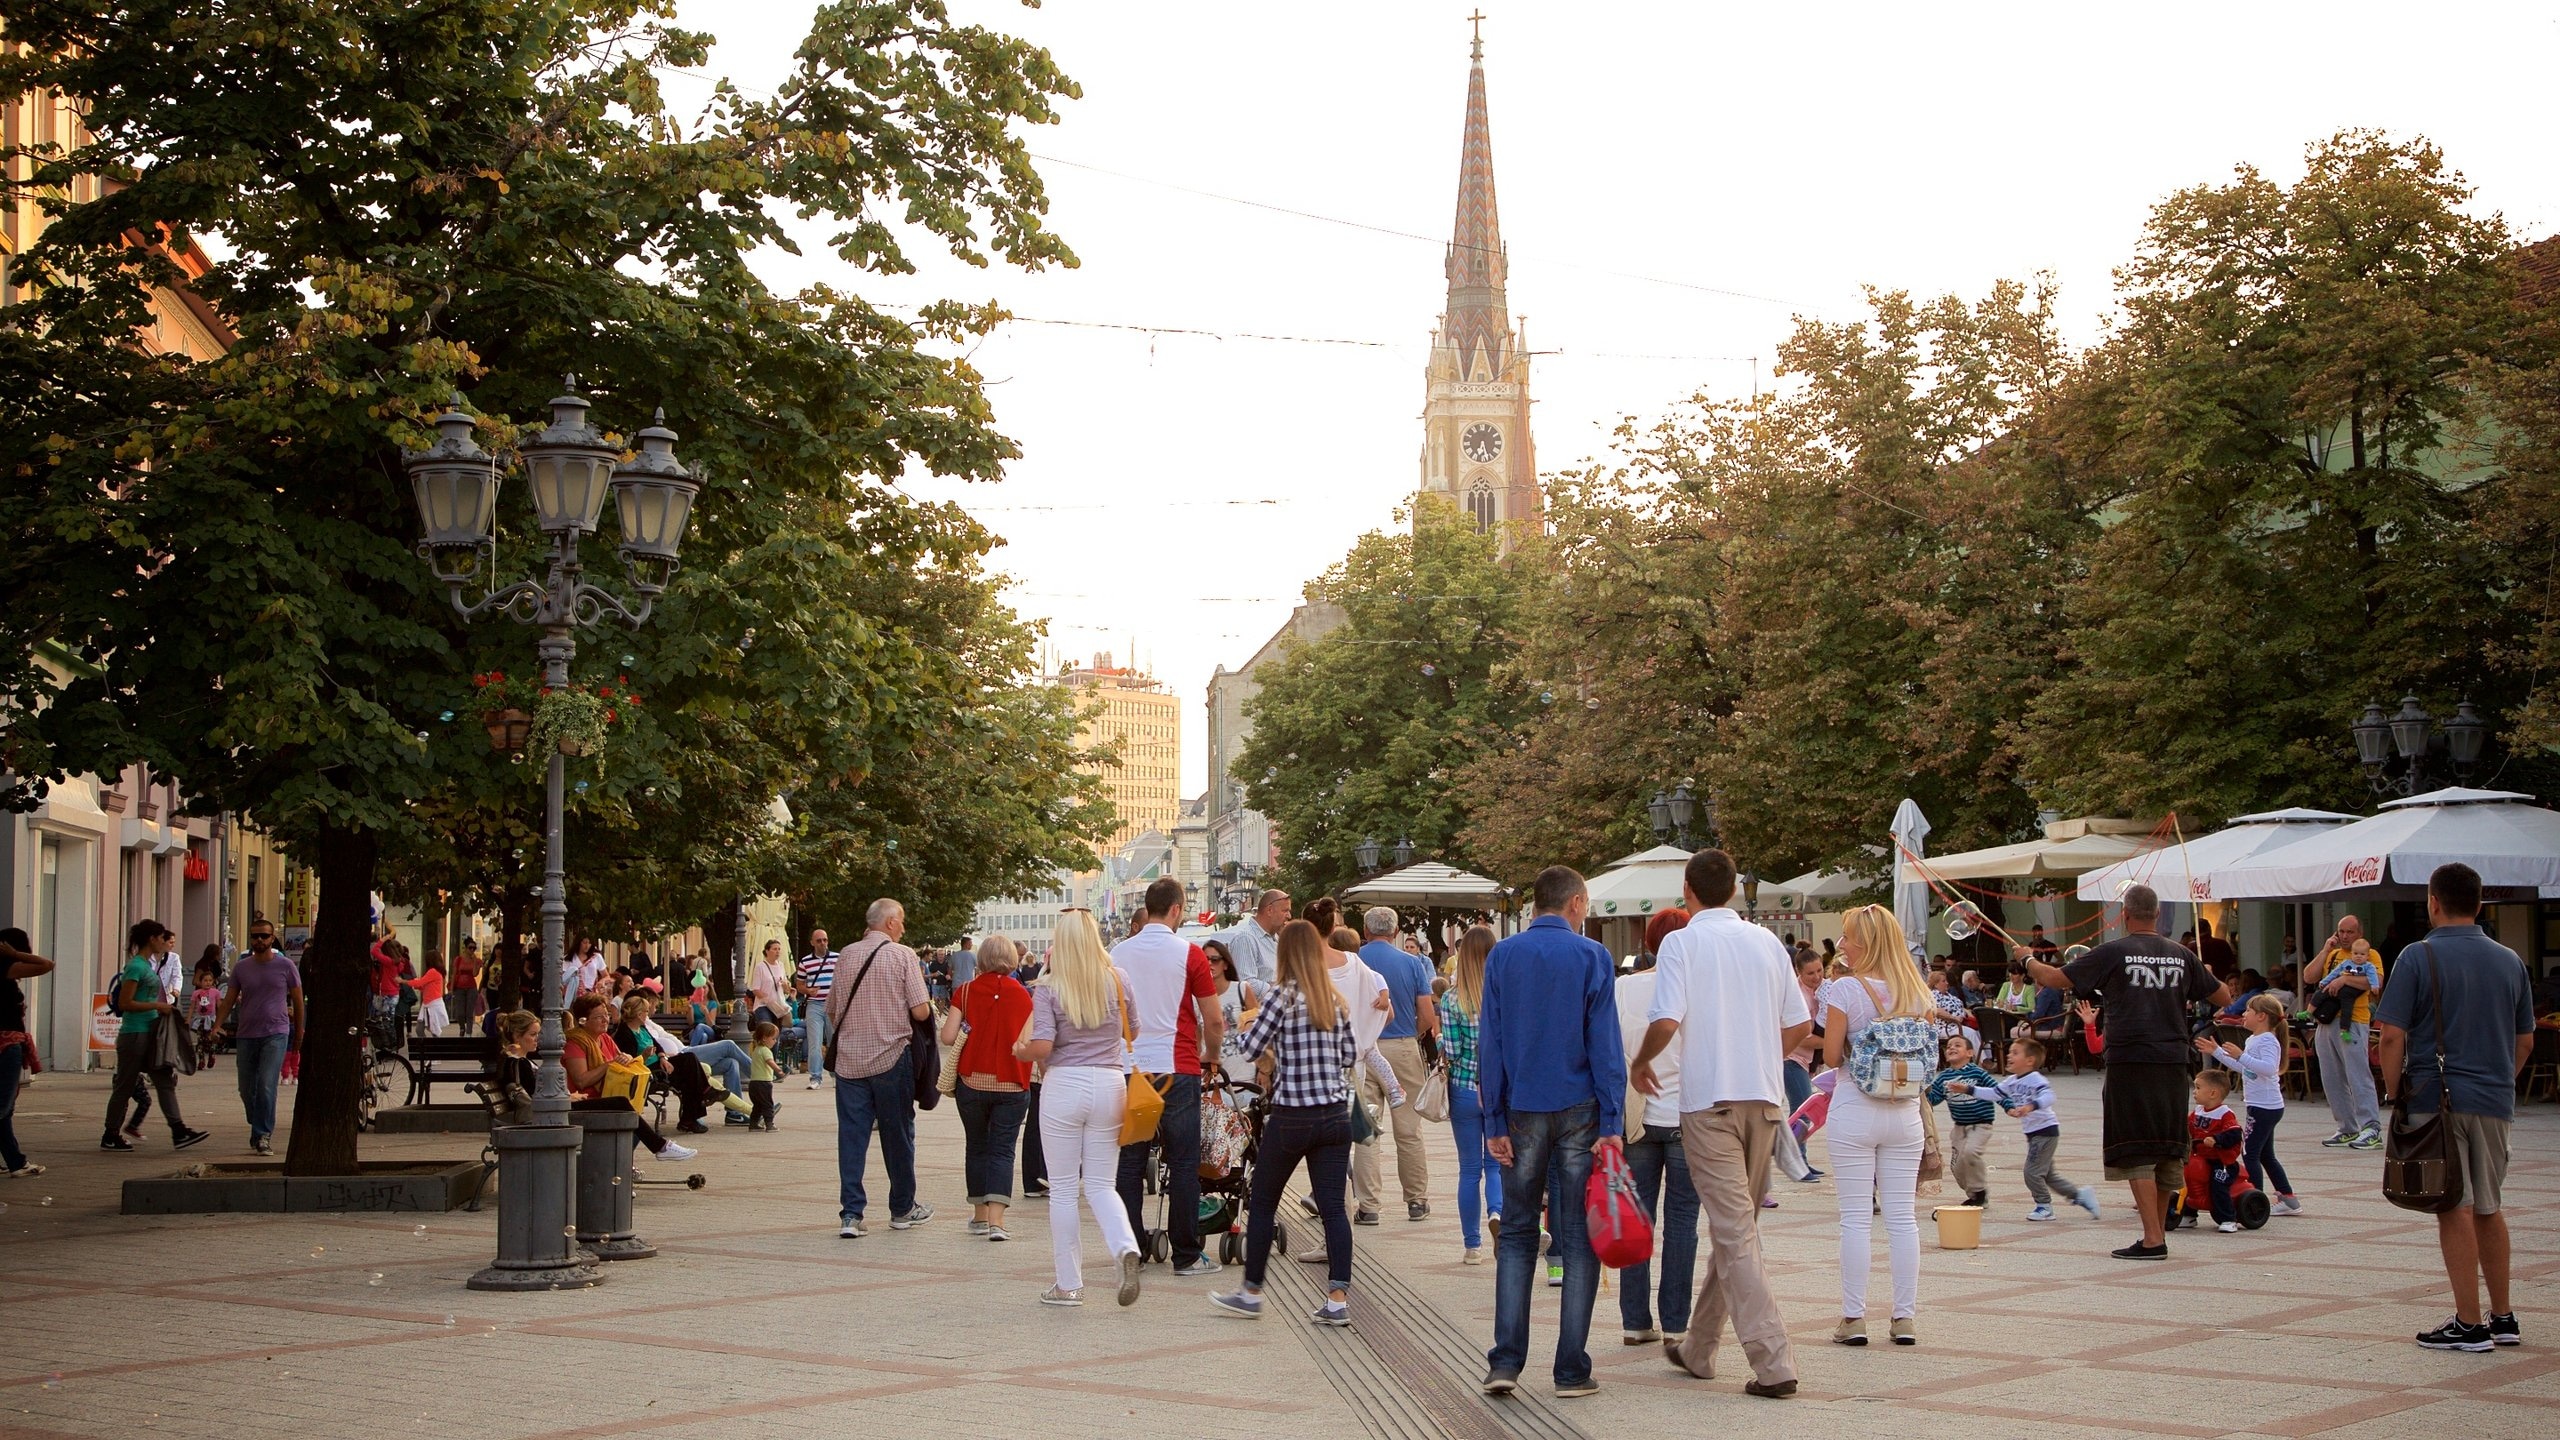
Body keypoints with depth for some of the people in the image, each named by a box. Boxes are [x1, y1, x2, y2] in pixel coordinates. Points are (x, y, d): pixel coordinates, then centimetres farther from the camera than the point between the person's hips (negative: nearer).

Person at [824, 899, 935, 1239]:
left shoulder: (845, 956, 7)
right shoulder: (903, 956, -7)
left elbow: (832, 1010, 14)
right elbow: (921, 1011, -12)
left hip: (849, 1060, 3)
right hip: (891, 1058, -3)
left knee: (851, 1137, 4)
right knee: (898, 1136, 10)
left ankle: (850, 1214, -2)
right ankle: (903, 1209, 21)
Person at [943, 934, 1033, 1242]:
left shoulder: (966, 991, -4)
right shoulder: (1022, 994, -3)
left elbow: (948, 1037, -9)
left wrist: (968, 1031, 10)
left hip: (972, 1081, 1)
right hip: (1011, 1086, -1)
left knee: (977, 1147, 16)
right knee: (1002, 1150, 1)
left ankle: (980, 1215, 23)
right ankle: (996, 1219, -14)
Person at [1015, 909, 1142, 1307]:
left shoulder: (1048, 989, -7)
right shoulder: (1116, 982, 3)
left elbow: (1041, 1046, -15)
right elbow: (1134, 1033, 12)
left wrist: (1020, 1051, 6)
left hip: (1063, 1084, -3)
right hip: (1110, 1085, 3)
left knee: (1063, 1188, 7)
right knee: (1101, 1185, 11)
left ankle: (1069, 1283, 11)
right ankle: (1125, 1248, -17)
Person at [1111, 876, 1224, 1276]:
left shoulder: (1118, 953, 5)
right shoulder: (1188, 953, -5)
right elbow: (1213, 1020, -3)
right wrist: (1210, 1055, 15)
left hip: (1128, 1068, 4)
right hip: (1176, 1070, -3)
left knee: (1130, 1164, 9)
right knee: (1183, 1164, 2)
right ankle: (1186, 1256, 4)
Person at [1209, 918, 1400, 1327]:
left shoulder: (1284, 995, -10)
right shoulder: (1335, 999, 7)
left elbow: (1250, 1047, -8)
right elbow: (1352, 1054, 11)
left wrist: (1243, 1028, 12)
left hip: (1292, 1117, -5)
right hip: (1336, 1115, 5)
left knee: (1262, 1202, 10)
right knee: (1333, 1207, 4)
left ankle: (1251, 1293, 17)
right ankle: (1338, 1299, -2)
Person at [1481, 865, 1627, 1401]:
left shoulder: (1502, 956, 3)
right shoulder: (1592, 957, -3)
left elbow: (1489, 1044, 1)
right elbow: (1605, 1045, -7)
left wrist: (1495, 1122, 4)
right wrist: (1611, 1124, -6)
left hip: (1522, 1112, 2)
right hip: (1578, 1111, -2)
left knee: (1516, 1236, 10)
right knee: (1579, 1239, 5)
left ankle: (1505, 1362, 2)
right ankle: (1572, 1370, 5)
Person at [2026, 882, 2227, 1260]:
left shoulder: (2112, 953, -7)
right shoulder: (2182, 956, 6)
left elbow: (2054, 979, -3)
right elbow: (2223, 996, 18)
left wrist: (2028, 960, 17)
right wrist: (2205, 976, 39)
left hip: (2129, 1062, -5)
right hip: (2173, 1062, 5)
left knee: (2136, 1153, -3)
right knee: (2168, 1150, 14)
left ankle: (2152, 1239, -8)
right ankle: (2159, 1228, 24)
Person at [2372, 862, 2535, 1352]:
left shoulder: (2419, 957, -8)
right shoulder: (2509, 961, 8)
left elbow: (2391, 1037, -13)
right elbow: (2525, 1042, 14)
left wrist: (2394, 1093, -2)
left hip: (2438, 1099, -5)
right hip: (2495, 1102, 5)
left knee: (2455, 1209, -2)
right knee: (2489, 1209, 17)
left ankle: (2470, 1324, 0)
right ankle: (2502, 1318, 24)